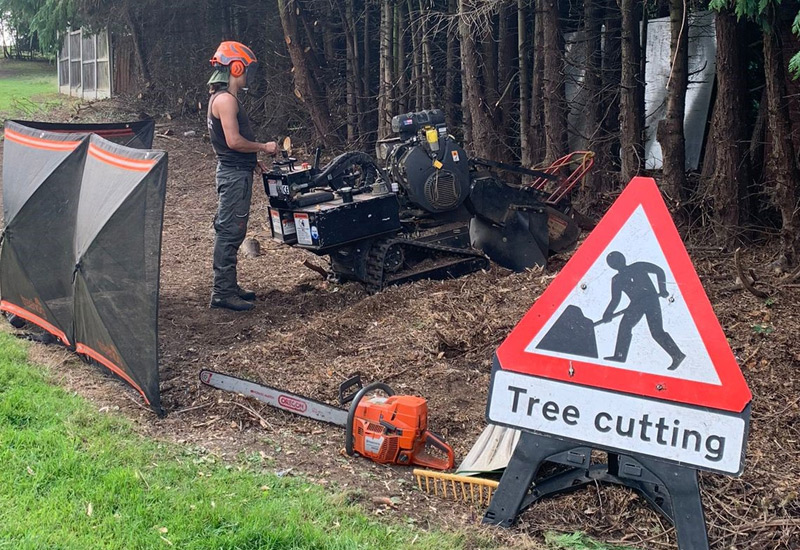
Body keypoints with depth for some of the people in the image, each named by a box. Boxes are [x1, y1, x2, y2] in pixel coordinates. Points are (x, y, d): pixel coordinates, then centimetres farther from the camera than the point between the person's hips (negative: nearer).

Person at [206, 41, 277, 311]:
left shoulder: (222, 98, 17)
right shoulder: (226, 99, -16)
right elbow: (234, 141, -23)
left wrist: (252, 159, 19)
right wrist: (264, 147, -11)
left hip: (236, 171, 11)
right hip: (234, 174, -11)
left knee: (230, 231, 14)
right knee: (229, 231, -8)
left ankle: (228, 286, 22)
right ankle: (222, 292, -5)